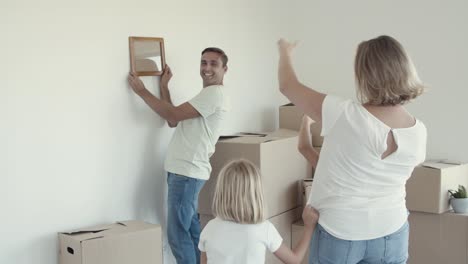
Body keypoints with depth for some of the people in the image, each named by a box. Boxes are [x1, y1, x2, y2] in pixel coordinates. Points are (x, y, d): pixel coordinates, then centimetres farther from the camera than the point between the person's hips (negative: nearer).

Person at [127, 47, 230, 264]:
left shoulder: (214, 94, -12)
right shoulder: (206, 96, 21)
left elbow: (173, 114, -17)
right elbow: (173, 121, 19)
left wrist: (142, 91, -8)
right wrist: (164, 86, 19)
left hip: (187, 172, -10)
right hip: (184, 170, 10)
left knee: (178, 233, -8)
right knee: (191, 230, 14)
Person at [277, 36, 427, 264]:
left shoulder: (344, 115, -23)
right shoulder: (418, 132, -9)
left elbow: (287, 86, -9)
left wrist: (284, 51, 11)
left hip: (339, 232, -3)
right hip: (391, 233, 3)